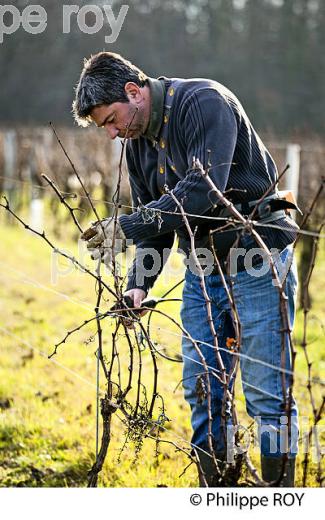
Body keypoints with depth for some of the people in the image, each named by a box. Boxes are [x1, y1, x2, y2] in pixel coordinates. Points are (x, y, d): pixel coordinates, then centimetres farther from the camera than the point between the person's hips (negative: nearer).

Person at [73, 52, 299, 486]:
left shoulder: (204, 101, -17)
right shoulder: (138, 142, 9)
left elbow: (203, 190, -28)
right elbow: (155, 222, 12)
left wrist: (126, 227, -25)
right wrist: (139, 284, -3)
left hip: (256, 260, -8)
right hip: (202, 267, 8)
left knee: (266, 390, -5)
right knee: (202, 387, 8)